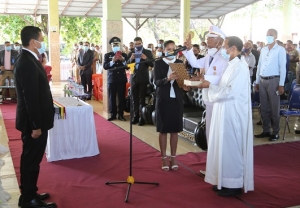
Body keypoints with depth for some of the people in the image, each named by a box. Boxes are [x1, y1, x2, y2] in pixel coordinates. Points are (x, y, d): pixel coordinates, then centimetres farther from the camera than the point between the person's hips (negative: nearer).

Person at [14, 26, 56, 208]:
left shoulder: (28, 60, 11)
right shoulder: (27, 63, -21)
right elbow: (30, 97, -24)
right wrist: (36, 125, -22)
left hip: (36, 120, 10)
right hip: (33, 122, -10)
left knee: (31, 159, 17)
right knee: (31, 160, 1)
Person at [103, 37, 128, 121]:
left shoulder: (124, 55, 10)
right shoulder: (107, 55, 6)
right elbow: (105, 66, -6)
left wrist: (123, 60, -15)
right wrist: (112, 61, -20)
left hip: (122, 79, 1)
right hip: (111, 79, -1)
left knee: (121, 97, 1)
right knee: (112, 97, 1)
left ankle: (121, 114, 8)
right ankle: (112, 114, 9)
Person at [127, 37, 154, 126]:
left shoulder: (148, 52, 1)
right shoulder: (130, 53, 8)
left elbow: (152, 64, -7)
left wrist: (146, 58, -23)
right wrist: (130, 59, -15)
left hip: (143, 79, -3)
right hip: (133, 79, 3)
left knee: (142, 99, -2)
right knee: (134, 99, 7)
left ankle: (142, 117, 2)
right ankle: (135, 116, 16)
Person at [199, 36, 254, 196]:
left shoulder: (240, 66, -16)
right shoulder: (233, 65, 14)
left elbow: (231, 92, -24)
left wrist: (210, 86, -17)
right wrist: (210, 84, 1)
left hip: (233, 114, -10)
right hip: (227, 112, 10)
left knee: (231, 147, -2)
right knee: (226, 146, 14)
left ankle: (235, 184, 9)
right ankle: (226, 181, 24)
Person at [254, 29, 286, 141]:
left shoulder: (280, 50, -4)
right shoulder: (263, 50, 12)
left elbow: (282, 68, -7)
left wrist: (281, 85, -12)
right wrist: (257, 82, 12)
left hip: (273, 81, -5)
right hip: (262, 81, 6)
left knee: (274, 108, 0)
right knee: (264, 107, 10)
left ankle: (275, 132, 10)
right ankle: (266, 130, 20)